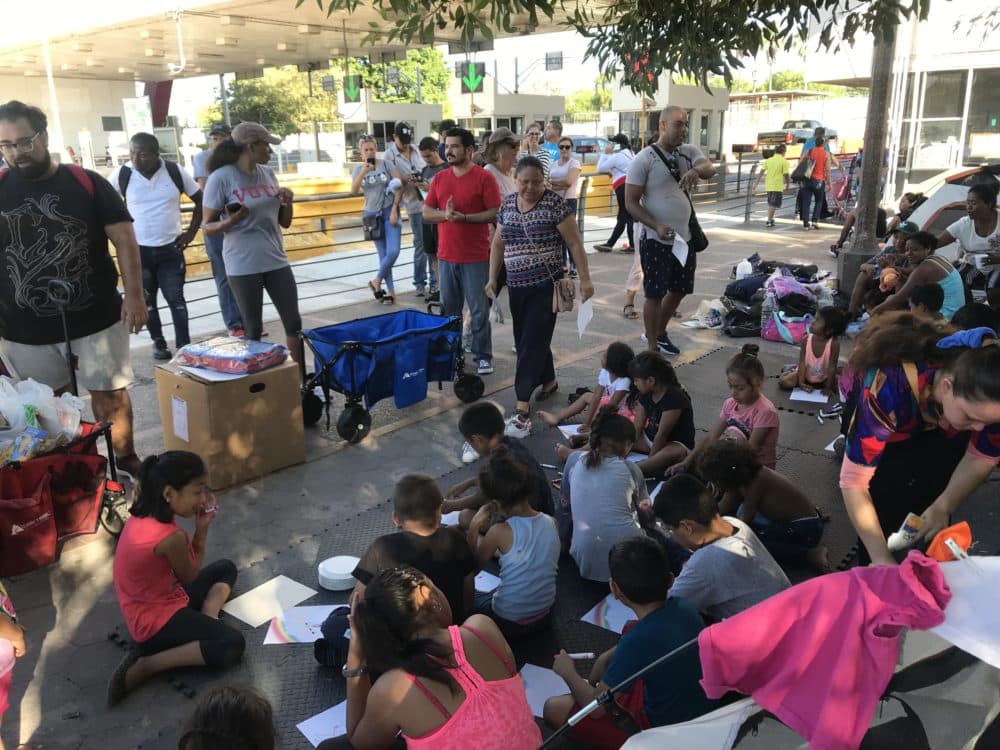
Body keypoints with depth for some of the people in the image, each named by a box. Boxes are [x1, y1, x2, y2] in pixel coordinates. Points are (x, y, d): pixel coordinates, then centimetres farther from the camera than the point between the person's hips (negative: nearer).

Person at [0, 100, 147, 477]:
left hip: (95, 318, -2)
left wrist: (134, 294, -13)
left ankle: (126, 462, 25)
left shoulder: (87, 183, -4)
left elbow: (123, 238, -5)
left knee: (109, 393, 9)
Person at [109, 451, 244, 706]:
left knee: (225, 569, 21)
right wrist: (202, 527, -9)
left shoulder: (143, 514, -5)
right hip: (157, 621, -10)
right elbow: (191, 576, -12)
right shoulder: (169, 536, -31)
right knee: (233, 644, -24)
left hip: (149, 607, 10)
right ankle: (145, 665, -13)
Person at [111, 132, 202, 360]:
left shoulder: (175, 172, -5)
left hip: (171, 249, -1)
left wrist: (191, 232, 0)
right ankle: (158, 342, 23)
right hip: (138, 250, 1)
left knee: (176, 299, 0)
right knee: (147, 301, 10)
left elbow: (200, 200, 5)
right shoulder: (123, 174, -5)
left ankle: (184, 346, 2)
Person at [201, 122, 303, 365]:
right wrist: (231, 221, -25)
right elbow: (207, 227, -6)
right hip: (243, 266, -6)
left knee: (294, 323, 7)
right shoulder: (221, 177, -9)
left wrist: (288, 201, -5)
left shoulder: (268, 174, 7)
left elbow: (284, 223, 14)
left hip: (276, 261, 6)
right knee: (253, 330, 2)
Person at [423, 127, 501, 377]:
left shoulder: (484, 177, -7)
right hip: (446, 256, 5)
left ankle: (483, 356, 10)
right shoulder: (439, 178, 9)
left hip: (476, 257, -5)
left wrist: (464, 217, -20)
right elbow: (426, 212, 8)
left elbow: (495, 213, -11)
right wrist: (445, 215, -13)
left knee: (479, 310, 1)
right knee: (449, 308, 13)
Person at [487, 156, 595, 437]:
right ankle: (549, 381, 38)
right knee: (526, 341, 14)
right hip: (517, 287, 6)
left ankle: (522, 411, -8)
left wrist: (585, 279, -12)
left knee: (532, 343, -8)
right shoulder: (507, 205, 6)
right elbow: (498, 243, 14)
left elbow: (575, 243, -9)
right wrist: (493, 279, 10)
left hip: (546, 285, -5)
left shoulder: (555, 204, -10)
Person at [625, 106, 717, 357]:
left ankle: (658, 333, 38)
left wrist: (696, 170, -37)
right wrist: (656, 227, -25)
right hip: (656, 240, -7)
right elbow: (631, 202, -14)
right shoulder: (644, 159, -12)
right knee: (655, 294, 1)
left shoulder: (689, 151, 5)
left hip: (685, 237, 7)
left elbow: (710, 169, -13)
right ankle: (652, 348, 14)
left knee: (679, 290, 17)